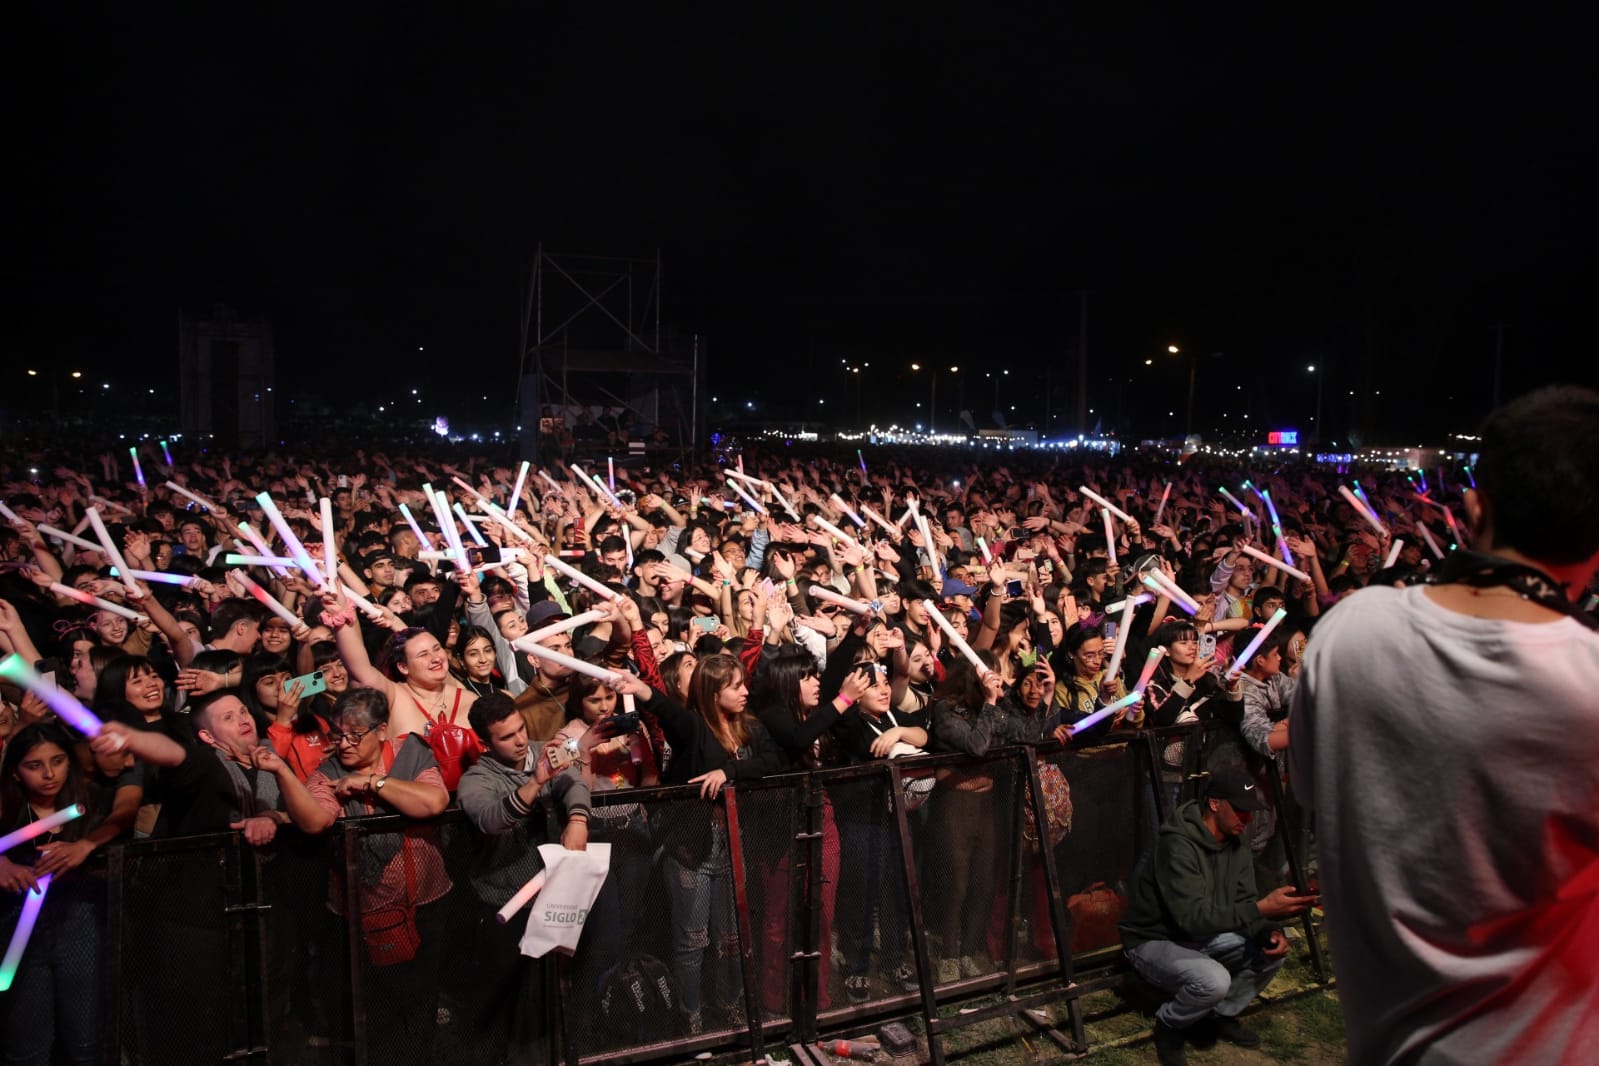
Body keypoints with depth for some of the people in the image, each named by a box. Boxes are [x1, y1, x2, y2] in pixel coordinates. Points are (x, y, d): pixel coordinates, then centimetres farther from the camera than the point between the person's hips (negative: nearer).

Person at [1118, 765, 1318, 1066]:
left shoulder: (1235, 845, -1)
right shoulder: (1178, 844, -29)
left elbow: (1243, 905, -2)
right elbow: (1194, 917, -35)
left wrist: (1269, 931, -24)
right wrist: (1262, 909, -41)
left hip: (1201, 938, 8)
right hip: (1154, 942, -8)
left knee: (1273, 947, -7)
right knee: (1213, 980, -34)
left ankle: (1222, 1015, 13)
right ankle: (1169, 1025, -2)